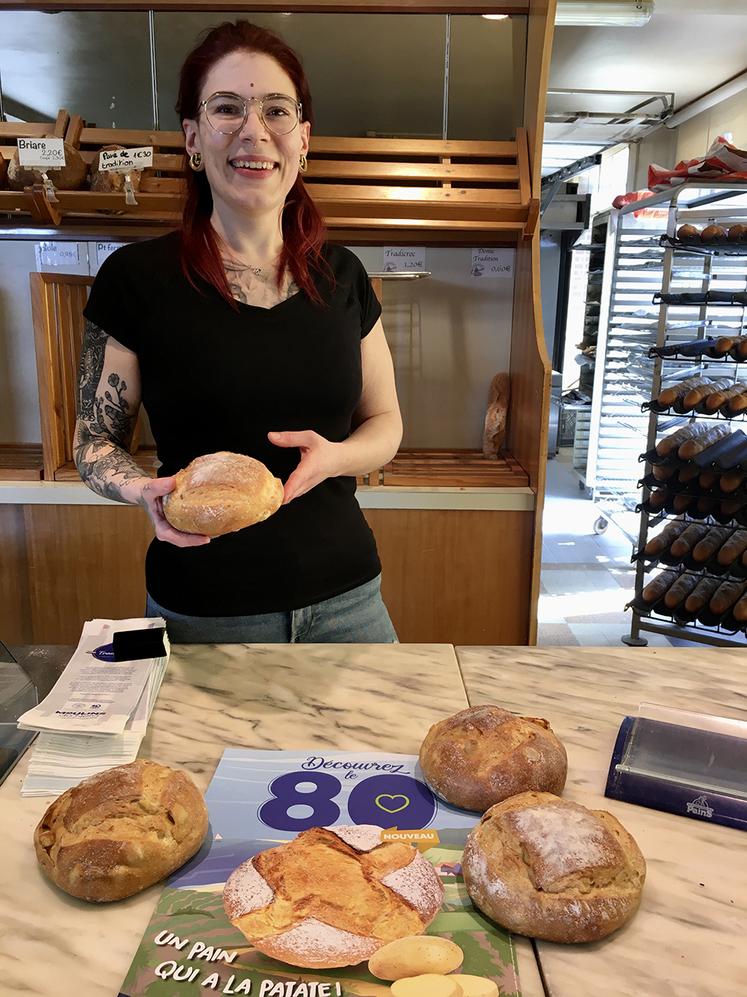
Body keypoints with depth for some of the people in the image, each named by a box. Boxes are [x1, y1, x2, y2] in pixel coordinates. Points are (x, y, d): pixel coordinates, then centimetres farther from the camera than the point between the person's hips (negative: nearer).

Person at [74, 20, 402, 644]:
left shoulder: (341, 277, 1)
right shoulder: (137, 278, -8)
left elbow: (385, 421, 8)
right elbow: (95, 440, 0)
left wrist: (336, 457, -14)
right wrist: (147, 491, -22)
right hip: (201, 612, -2)